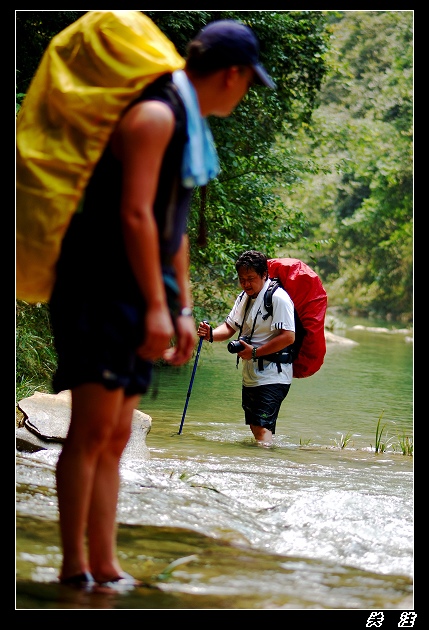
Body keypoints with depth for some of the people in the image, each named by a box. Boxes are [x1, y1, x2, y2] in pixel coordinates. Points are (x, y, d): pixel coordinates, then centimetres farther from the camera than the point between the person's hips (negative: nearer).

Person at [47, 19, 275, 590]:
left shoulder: (190, 127, 20)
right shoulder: (155, 115, -11)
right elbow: (134, 215, -19)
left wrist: (183, 309, 20)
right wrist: (157, 306, -20)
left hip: (134, 300, 10)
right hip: (101, 290, -10)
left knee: (115, 437, 6)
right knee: (93, 429, -12)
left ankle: (105, 569, 6)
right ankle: (74, 568, -10)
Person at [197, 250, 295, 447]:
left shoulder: (278, 298, -15)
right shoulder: (244, 297, 14)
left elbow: (288, 337, -23)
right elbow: (230, 327, 14)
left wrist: (255, 352, -20)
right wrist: (211, 334, -8)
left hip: (272, 377, -9)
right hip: (251, 377, 9)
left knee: (262, 429, -18)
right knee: (254, 427, 16)